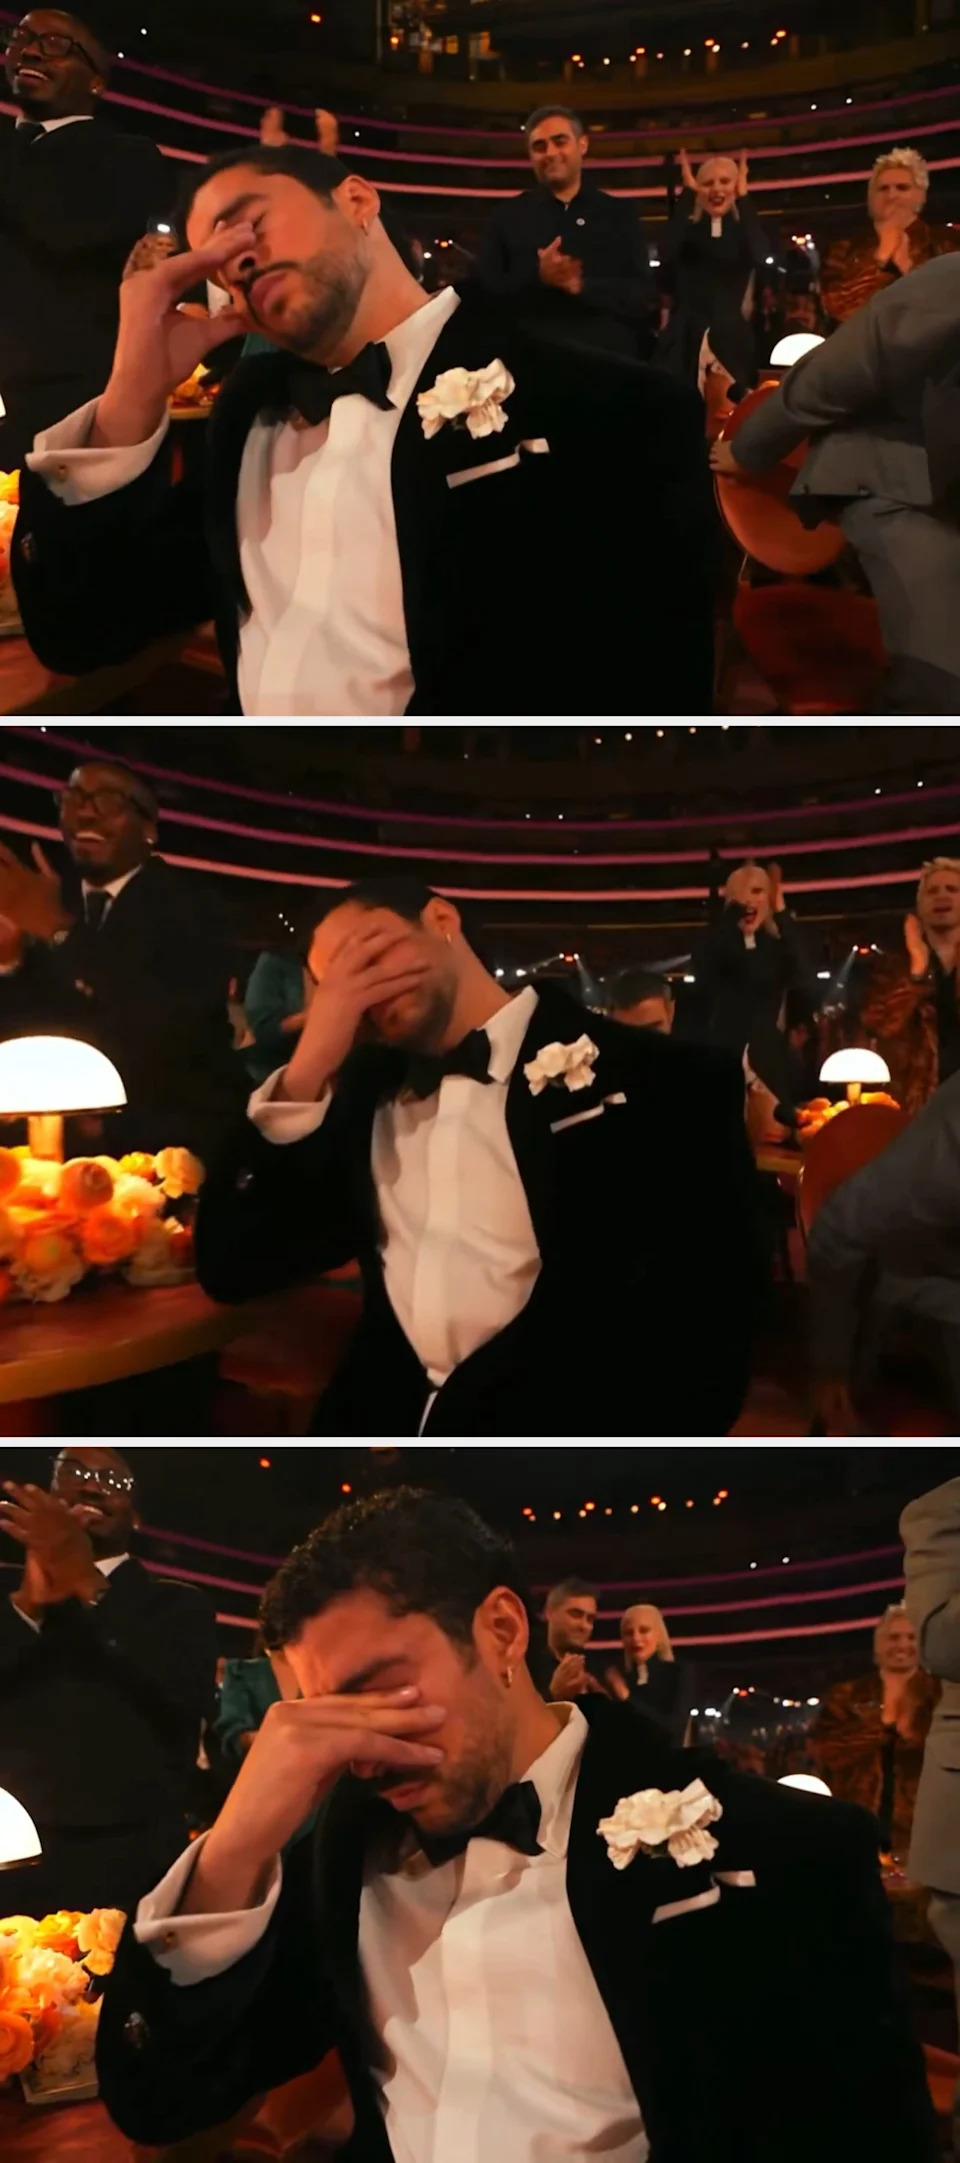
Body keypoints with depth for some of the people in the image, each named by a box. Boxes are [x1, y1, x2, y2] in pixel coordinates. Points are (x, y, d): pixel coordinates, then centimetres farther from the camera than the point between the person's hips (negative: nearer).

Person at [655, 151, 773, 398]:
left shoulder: (745, 232, 10)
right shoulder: (686, 231, 8)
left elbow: (763, 257, -14)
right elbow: (666, 255, -16)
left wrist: (743, 196, -10)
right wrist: (687, 192, -11)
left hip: (732, 342, 1)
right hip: (685, 341, -1)